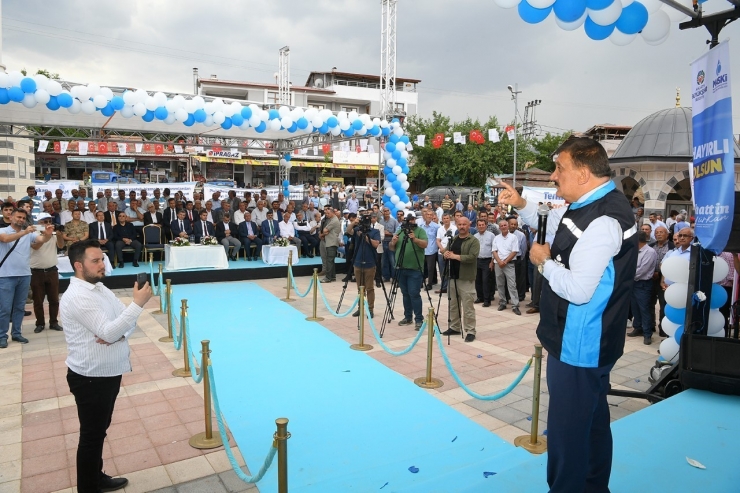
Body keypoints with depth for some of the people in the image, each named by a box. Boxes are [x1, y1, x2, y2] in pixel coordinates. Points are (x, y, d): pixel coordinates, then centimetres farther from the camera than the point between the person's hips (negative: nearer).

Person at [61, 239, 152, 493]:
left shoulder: (100, 288, 6)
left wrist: (118, 334, -16)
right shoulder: (77, 297, -23)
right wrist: (138, 303, -29)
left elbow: (127, 322, 6)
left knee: (100, 430, 22)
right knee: (91, 435, 7)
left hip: (109, 373, 9)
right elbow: (109, 333, -28)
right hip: (90, 378, -9)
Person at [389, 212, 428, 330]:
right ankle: (408, 317, 22)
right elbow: (392, 248, 13)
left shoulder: (420, 231, -3)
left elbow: (425, 244, -17)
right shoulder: (400, 231, 12)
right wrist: (393, 242, -8)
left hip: (415, 269, -5)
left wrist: (415, 239, -34)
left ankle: (419, 319, -2)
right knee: (405, 294, 12)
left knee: (414, 294, -8)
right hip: (402, 268, 5)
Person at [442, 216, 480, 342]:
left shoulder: (474, 241, -7)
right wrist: (446, 254, -8)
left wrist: (455, 256, -23)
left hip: (466, 278, -7)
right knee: (453, 304, 13)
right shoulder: (453, 239, 15)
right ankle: (454, 327, 25)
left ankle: (470, 331, 2)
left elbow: (472, 257, -19)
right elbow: (447, 254, 17)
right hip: (452, 277, 7)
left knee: (467, 306, -5)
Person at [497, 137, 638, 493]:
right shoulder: (591, 206, 7)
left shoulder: (603, 220, -25)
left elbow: (578, 289, -30)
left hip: (579, 344, -11)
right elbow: (553, 227, 24)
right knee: (592, 421, 25)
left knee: (567, 431, 2)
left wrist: (544, 261, -14)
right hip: (588, 341, 11)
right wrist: (521, 206, 9)